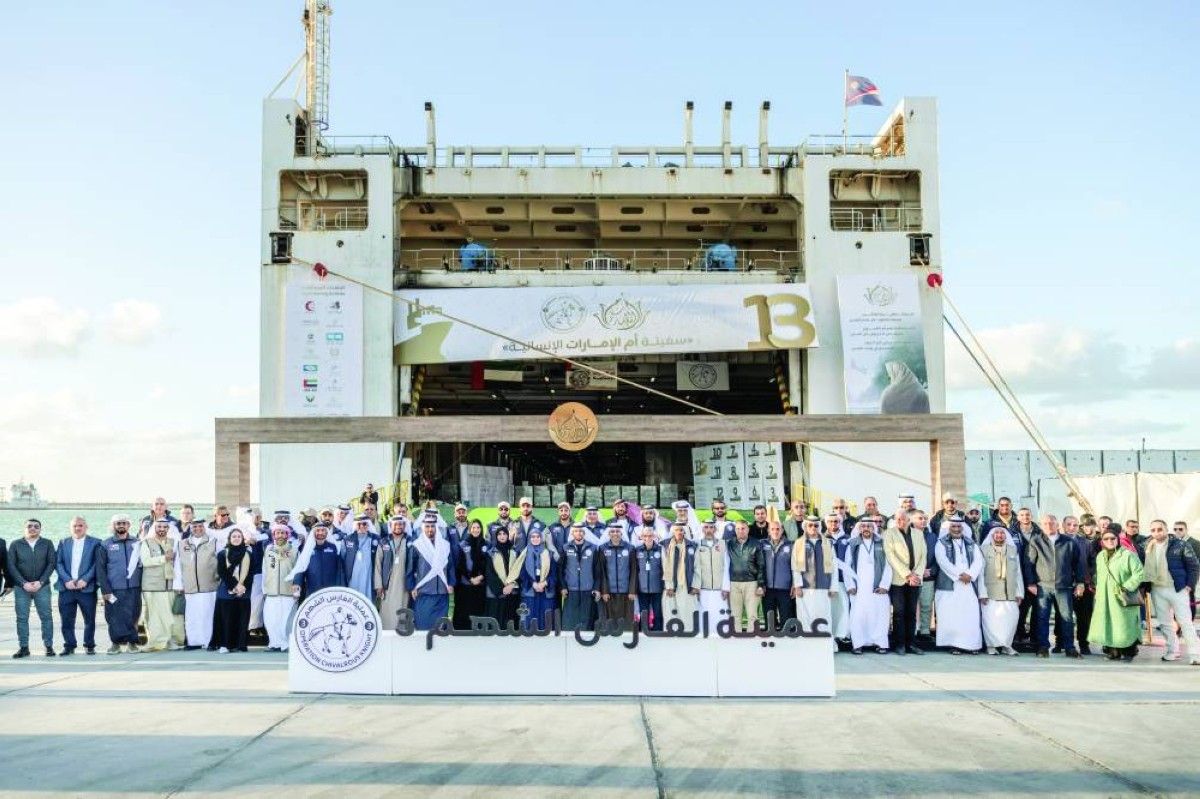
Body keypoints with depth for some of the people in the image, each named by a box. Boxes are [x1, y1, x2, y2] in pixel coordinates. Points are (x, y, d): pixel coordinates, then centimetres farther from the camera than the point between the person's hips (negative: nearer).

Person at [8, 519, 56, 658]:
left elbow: (51, 564, 1)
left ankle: (49, 646, 2)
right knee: (22, 618, 0)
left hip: (42, 586, 0)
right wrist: (24, 583, -9)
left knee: (46, 617, -3)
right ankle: (23, 647, 6)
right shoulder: (16, 545, 6)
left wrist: (41, 582, -10)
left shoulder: (47, 544, 7)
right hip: (21, 587, 0)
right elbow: (11, 566, 1)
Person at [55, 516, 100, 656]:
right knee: (66, 619, 3)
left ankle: (89, 645, 12)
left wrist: (85, 580, -12)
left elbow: (97, 564, -3)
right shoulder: (63, 543, 13)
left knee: (89, 619, 1)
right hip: (66, 587, 2)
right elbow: (58, 563, 6)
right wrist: (67, 580, -8)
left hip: (86, 587, -2)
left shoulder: (95, 543, 4)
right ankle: (69, 646, 13)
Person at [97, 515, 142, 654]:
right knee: (115, 617, -1)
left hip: (133, 588, 1)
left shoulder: (136, 543, 8)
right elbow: (100, 569, 2)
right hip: (114, 589, -1)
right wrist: (105, 590, -5)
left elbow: (142, 564, 10)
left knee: (133, 616, 1)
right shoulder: (106, 545, 4)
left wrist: (141, 585, 1)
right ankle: (116, 643, 12)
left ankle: (132, 642, 12)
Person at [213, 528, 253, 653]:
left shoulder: (248, 554, 10)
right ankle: (224, 645, -2)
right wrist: (233, 587, -10)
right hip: (226, 591, -1)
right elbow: (222, 573, -2)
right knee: (226, 618, -4)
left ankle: (240, 645, 0)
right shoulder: (222, 554, 6)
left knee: (242, 618, -2)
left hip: (243, 591, 1)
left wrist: (242, 586, -8)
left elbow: (249, 573, 6)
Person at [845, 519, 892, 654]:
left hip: (878, 588, 0)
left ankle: (880, 643, 5)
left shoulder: (881, 544, 8)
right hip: (858, 589, 0)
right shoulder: (853, 545, 10)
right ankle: (858, 644, 1)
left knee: (880, 615, -4)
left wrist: (884, 585, -4)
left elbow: (888, 566, 4)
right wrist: (850, 586, -1)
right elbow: (847, 567, 8)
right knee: (858, 616, -5)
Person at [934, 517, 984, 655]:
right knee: (951, 616, -8)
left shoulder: (970, 543, 18)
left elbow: (978, 561, 7)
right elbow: (943, 561, -7)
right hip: (950, 584, -3)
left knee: (970, 615, -3)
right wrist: (959, 575, -13)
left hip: (969, 584, 3)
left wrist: (970, 574, -10)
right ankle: (954, 645, -6)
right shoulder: (942, 543, 6)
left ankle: (970, 644, -1)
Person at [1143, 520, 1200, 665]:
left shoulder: (1179, 545, -8)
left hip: (1178, 589, -4)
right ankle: (1172, 651, 20)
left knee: (1185, 622, -4)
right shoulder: (1147, 547, 3)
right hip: (1157, 590, 4)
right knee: (1164, 623, 10)